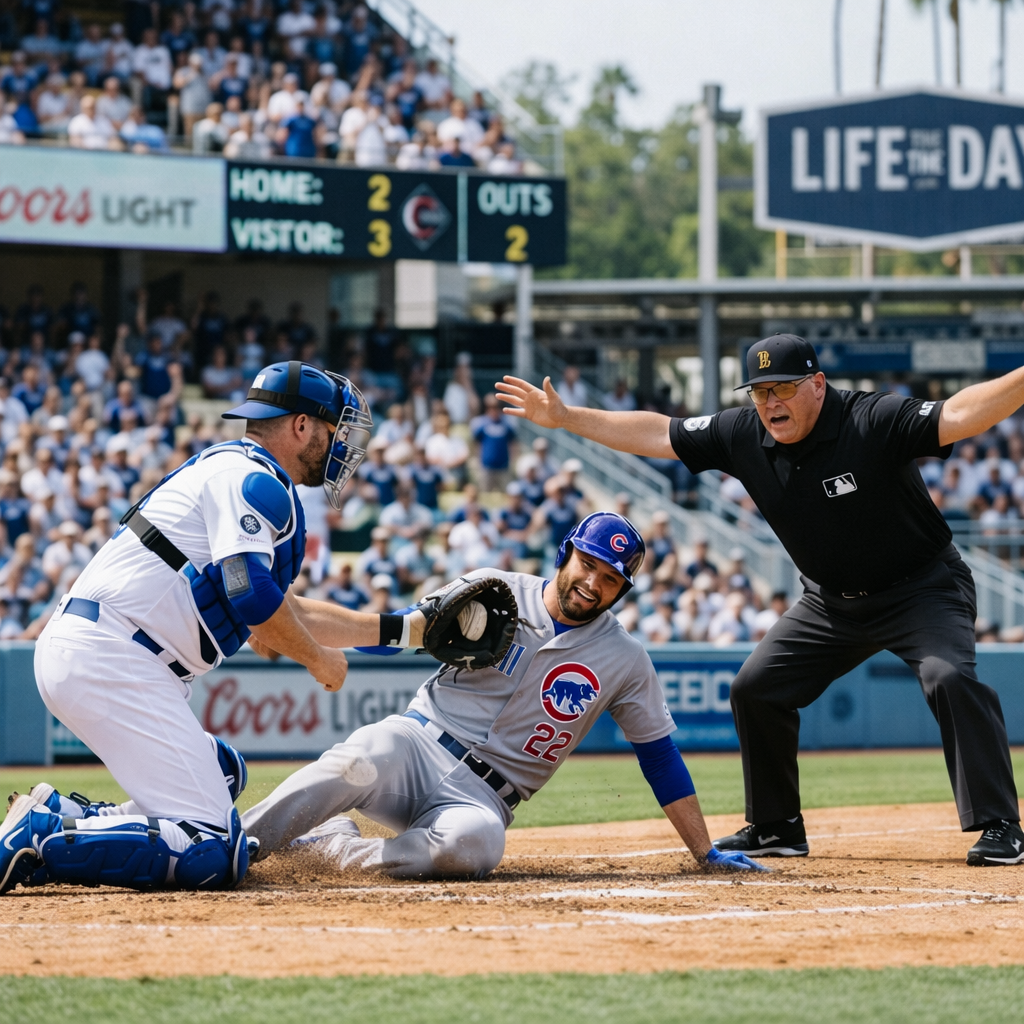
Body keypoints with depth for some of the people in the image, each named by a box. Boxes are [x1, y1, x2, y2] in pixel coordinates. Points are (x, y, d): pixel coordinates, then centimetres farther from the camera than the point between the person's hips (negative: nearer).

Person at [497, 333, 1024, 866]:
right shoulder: (743, 436, -9)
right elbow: (656, 434, 1)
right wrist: (563, 417, 0)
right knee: (756, 687, 5)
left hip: (922, 586, -6)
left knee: (949, 677, -29)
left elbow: (959, 416, -41)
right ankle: (776, 828, 21)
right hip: (831, 599, 7)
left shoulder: (874, 420, -27)